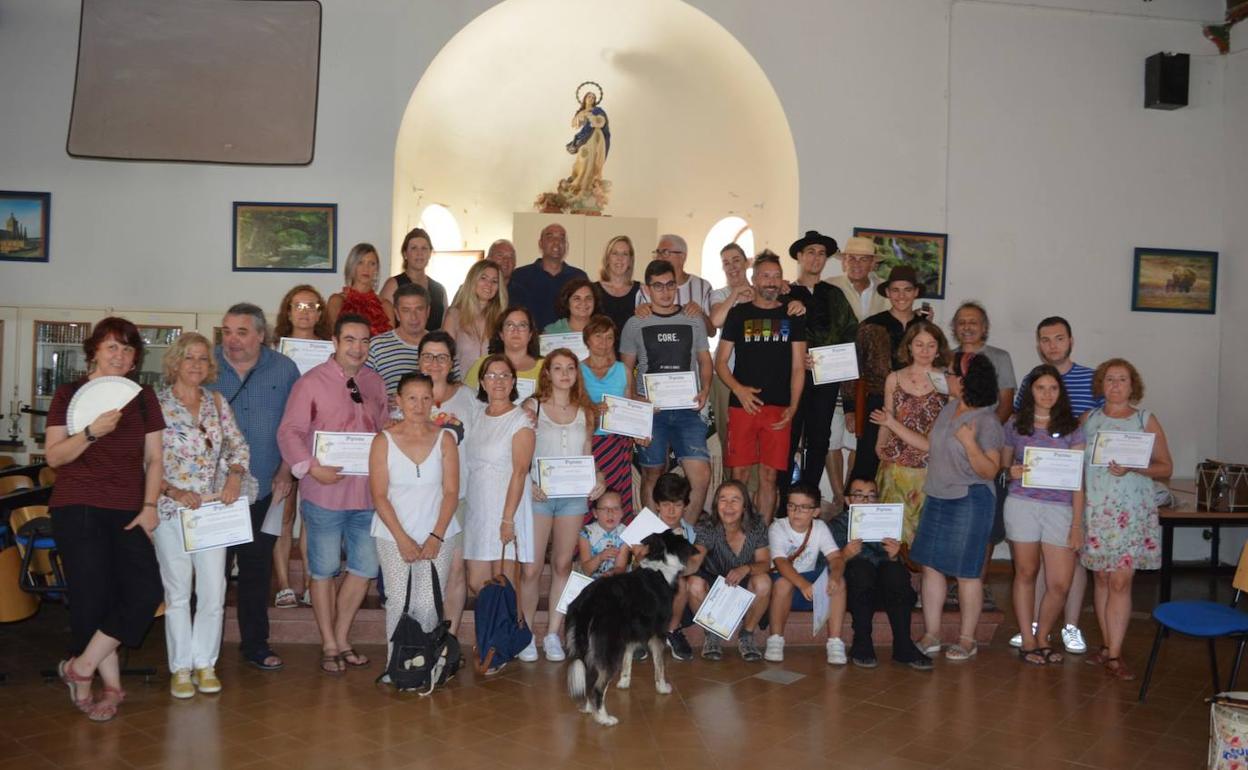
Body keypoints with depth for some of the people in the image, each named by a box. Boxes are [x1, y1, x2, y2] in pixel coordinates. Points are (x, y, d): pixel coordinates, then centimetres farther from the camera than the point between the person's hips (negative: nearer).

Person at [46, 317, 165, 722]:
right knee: (95, 596, -4)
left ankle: (81, 668, 4)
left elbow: (154, 458, 10)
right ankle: (111, 685, 12)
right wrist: (93, 431, -18)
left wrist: (150, 506, -1)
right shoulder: (70, 394, 3)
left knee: (147, 591, -11)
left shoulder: (143, 397, 12)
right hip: (79, 509, -3)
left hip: (128, 512, 3)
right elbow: (53, 456, -3)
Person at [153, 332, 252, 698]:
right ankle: (181, 668, 15)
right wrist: (173, 491, -15)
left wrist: (234, 476, -5)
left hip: (214, 508, 3)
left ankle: (205, 663, 16)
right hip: (171, 508, -3)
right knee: (178, 591, 4)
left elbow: (239, 445, 13)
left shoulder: (216, 402, 9)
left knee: (214, 590, 2)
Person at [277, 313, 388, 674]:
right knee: (324, 570, 6)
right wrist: (311, 467, -19)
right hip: (325, 493, -5)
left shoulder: (376, 383, 11)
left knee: (365, 568, 9)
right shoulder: (312, 382, -5)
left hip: (368, 493, 5)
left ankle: (342, 638, 26)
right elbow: (289, 431, -8)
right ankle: (329, 646, 19)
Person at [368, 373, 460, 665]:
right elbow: (379, 495, -3)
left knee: (429, 605, -3)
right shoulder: (384, 441, 0)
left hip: (438, 535, 1)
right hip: (393, 536, -1)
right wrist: (403, 538, -11)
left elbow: (451, 492, 0)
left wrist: (436, 537, -9)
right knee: (398, 603, -2)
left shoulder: (445, 438, 3)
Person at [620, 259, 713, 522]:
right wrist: (636, 400, -9)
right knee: (652, 475, 5)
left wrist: (704, 391, -2)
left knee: (701, 475, -10)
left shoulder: (693, 322, 11)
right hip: (650, 410, -1)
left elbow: (705, 361, 16)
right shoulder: (635, 324, 6)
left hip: (687, 409, 1)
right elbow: (625, 369, 7)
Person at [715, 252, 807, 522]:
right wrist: (739, 390, -10)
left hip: (778, 409, 1)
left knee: (769, 476, 3)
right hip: (742, 405, -1)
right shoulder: (739, 314, 8)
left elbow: (798, 366, 8)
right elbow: (720, 361, 7)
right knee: (739, 474, -1)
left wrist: (792, 406, -4)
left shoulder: (793, 317, 11)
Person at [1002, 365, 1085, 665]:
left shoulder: (1071, 428, 6)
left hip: (1060, 508, 0)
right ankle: (1028, 642, 16)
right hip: (1022, 504, 0)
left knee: (1060, 584, -3)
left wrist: (1077, 524, -2)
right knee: (1026, 573, 6)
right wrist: (1011, 473, -8)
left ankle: (1042, 638, 18)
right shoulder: (1015, 425, 7)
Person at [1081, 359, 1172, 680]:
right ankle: (1107, 646, 17)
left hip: (1132, 512, -2)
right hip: (1095, 509, 3)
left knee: (1120, 582, -6)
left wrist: (1132, 468, -15)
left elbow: (1165, 467, 3)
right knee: (1101, 578, 7)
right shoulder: (1088, 419, 10)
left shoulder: (1146, 420, 3)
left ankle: (1114, 654, -2)